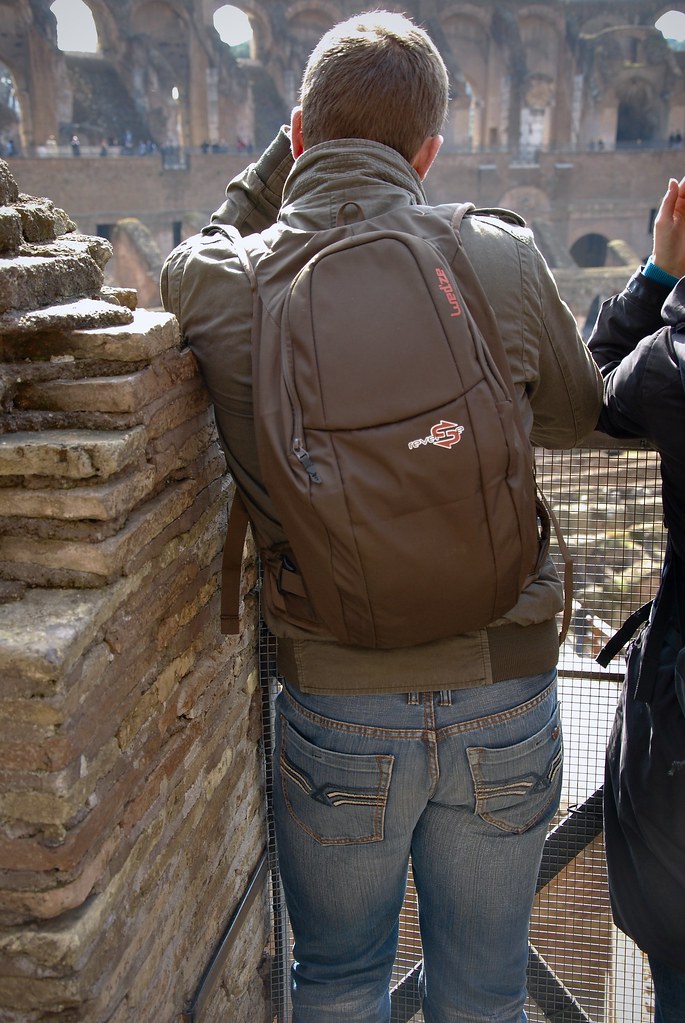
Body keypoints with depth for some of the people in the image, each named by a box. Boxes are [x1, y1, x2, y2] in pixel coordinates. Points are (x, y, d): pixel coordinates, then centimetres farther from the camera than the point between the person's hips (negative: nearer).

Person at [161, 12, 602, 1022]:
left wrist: (277, 165, 10)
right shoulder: (501, 257, -10)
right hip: (505, 703, 1)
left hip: (333, 706, 0)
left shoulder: (216, 280, -10)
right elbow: (578, 415, 7)